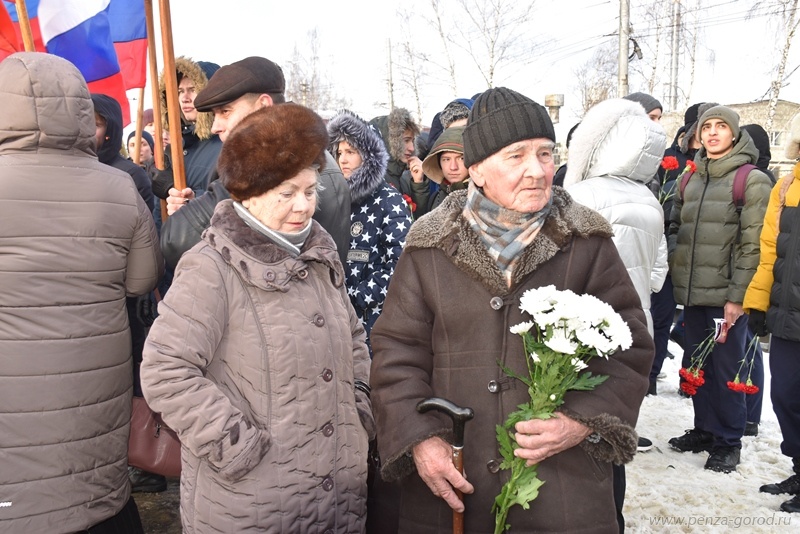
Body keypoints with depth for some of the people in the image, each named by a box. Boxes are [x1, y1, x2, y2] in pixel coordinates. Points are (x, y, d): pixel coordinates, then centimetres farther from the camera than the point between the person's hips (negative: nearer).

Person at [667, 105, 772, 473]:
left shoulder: (752, 180, -6)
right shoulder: (691, 179, 12)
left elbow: (753, 244, -11)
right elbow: (675, 227, 21)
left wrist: (737, 295, -14)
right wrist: (674, 262, 6)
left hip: (725, 295, -6)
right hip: (691, 291, 6)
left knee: (725, 368, 3)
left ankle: (728, 441, 18)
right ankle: (704, 429, 30)